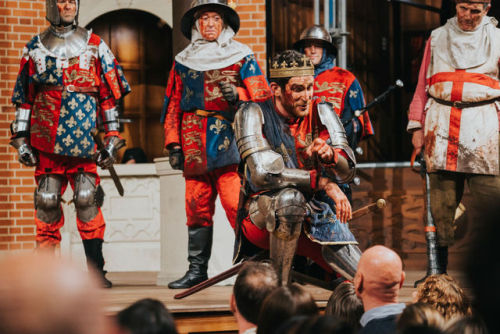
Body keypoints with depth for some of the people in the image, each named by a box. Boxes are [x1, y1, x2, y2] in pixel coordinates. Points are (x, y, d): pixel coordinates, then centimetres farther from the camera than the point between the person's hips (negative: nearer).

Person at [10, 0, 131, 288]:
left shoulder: (95, 46, 9)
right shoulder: (35, 48, 13)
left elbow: (110, 95, 9)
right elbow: (24, 98, 15)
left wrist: (112, 139, 3)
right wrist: (21, 139, 9)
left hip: (83, 140, -1)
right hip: (46, 142, 1)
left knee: (87, 199, -9)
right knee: (47, 201, -1)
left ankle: (96, 269, -4)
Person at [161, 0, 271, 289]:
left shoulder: (242, 57, 9)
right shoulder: (183, 61, 18)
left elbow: (263, 98, 5)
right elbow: (173, 105, 19)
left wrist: (237, 95, -14)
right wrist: (173, 143, 11)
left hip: (230, 139, -3)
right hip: (195, 143, 4)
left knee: (237, 205, -13)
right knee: (197, 207, 3)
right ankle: (197, 269, 8)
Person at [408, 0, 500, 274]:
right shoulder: (437, 39, 17)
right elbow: (423, 86, 18)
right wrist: (417, 126, 10)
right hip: (441, 124, 2)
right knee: (441, 200, -1)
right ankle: (439, 269, 4)